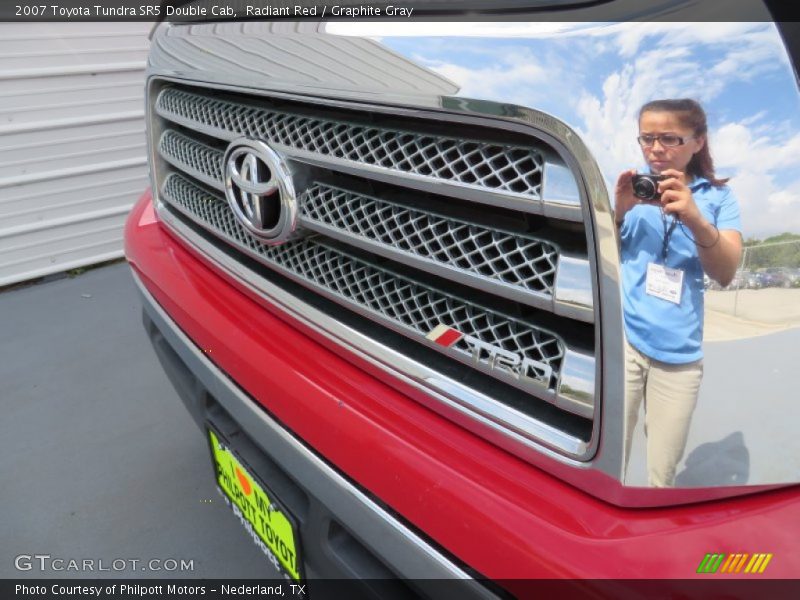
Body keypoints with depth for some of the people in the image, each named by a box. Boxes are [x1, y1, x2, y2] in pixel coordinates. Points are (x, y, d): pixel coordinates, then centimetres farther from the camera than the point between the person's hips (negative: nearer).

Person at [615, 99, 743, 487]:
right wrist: (617, 213, -13)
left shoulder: (717, 196, 8)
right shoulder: (631, 187, 8)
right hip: (620, 338, -1)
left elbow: (726, 274, -4)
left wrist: (695, 219, -23)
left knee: (662, 478, 10)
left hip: (680, 352, 1)